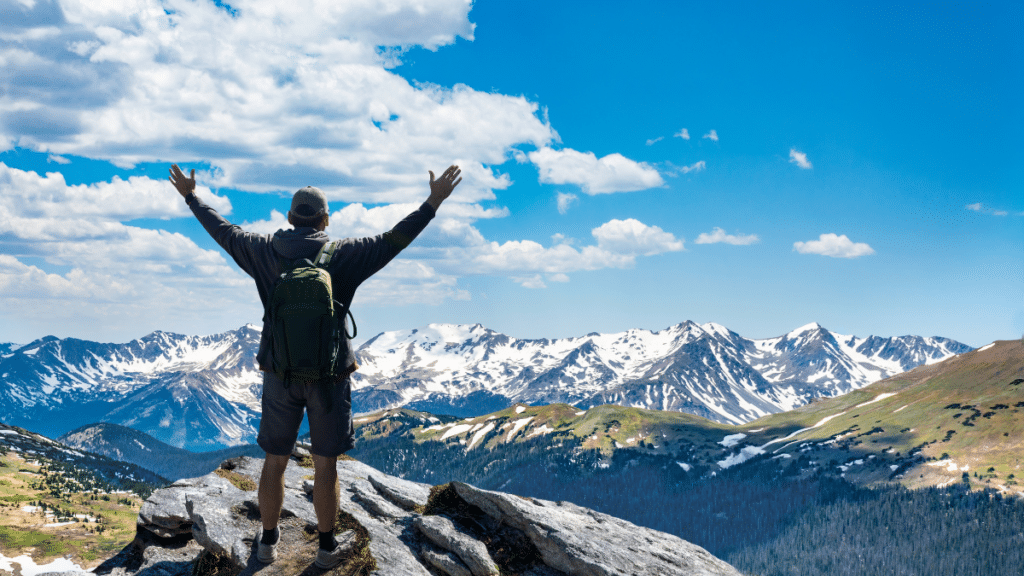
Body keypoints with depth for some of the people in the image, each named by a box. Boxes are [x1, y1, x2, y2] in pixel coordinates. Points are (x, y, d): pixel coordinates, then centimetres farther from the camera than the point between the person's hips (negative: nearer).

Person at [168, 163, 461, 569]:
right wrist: (434, 202, -9)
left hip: (279, 373, 2)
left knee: (275, 460, 14)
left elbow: (222, 230, 9)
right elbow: (392, 242, -12)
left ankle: (268, 541, 23)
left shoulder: (266, 252, -3)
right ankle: (327, 547, 15)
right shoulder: (342, 255, -10)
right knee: (325, 464, 7)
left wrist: (190, 196, 24)